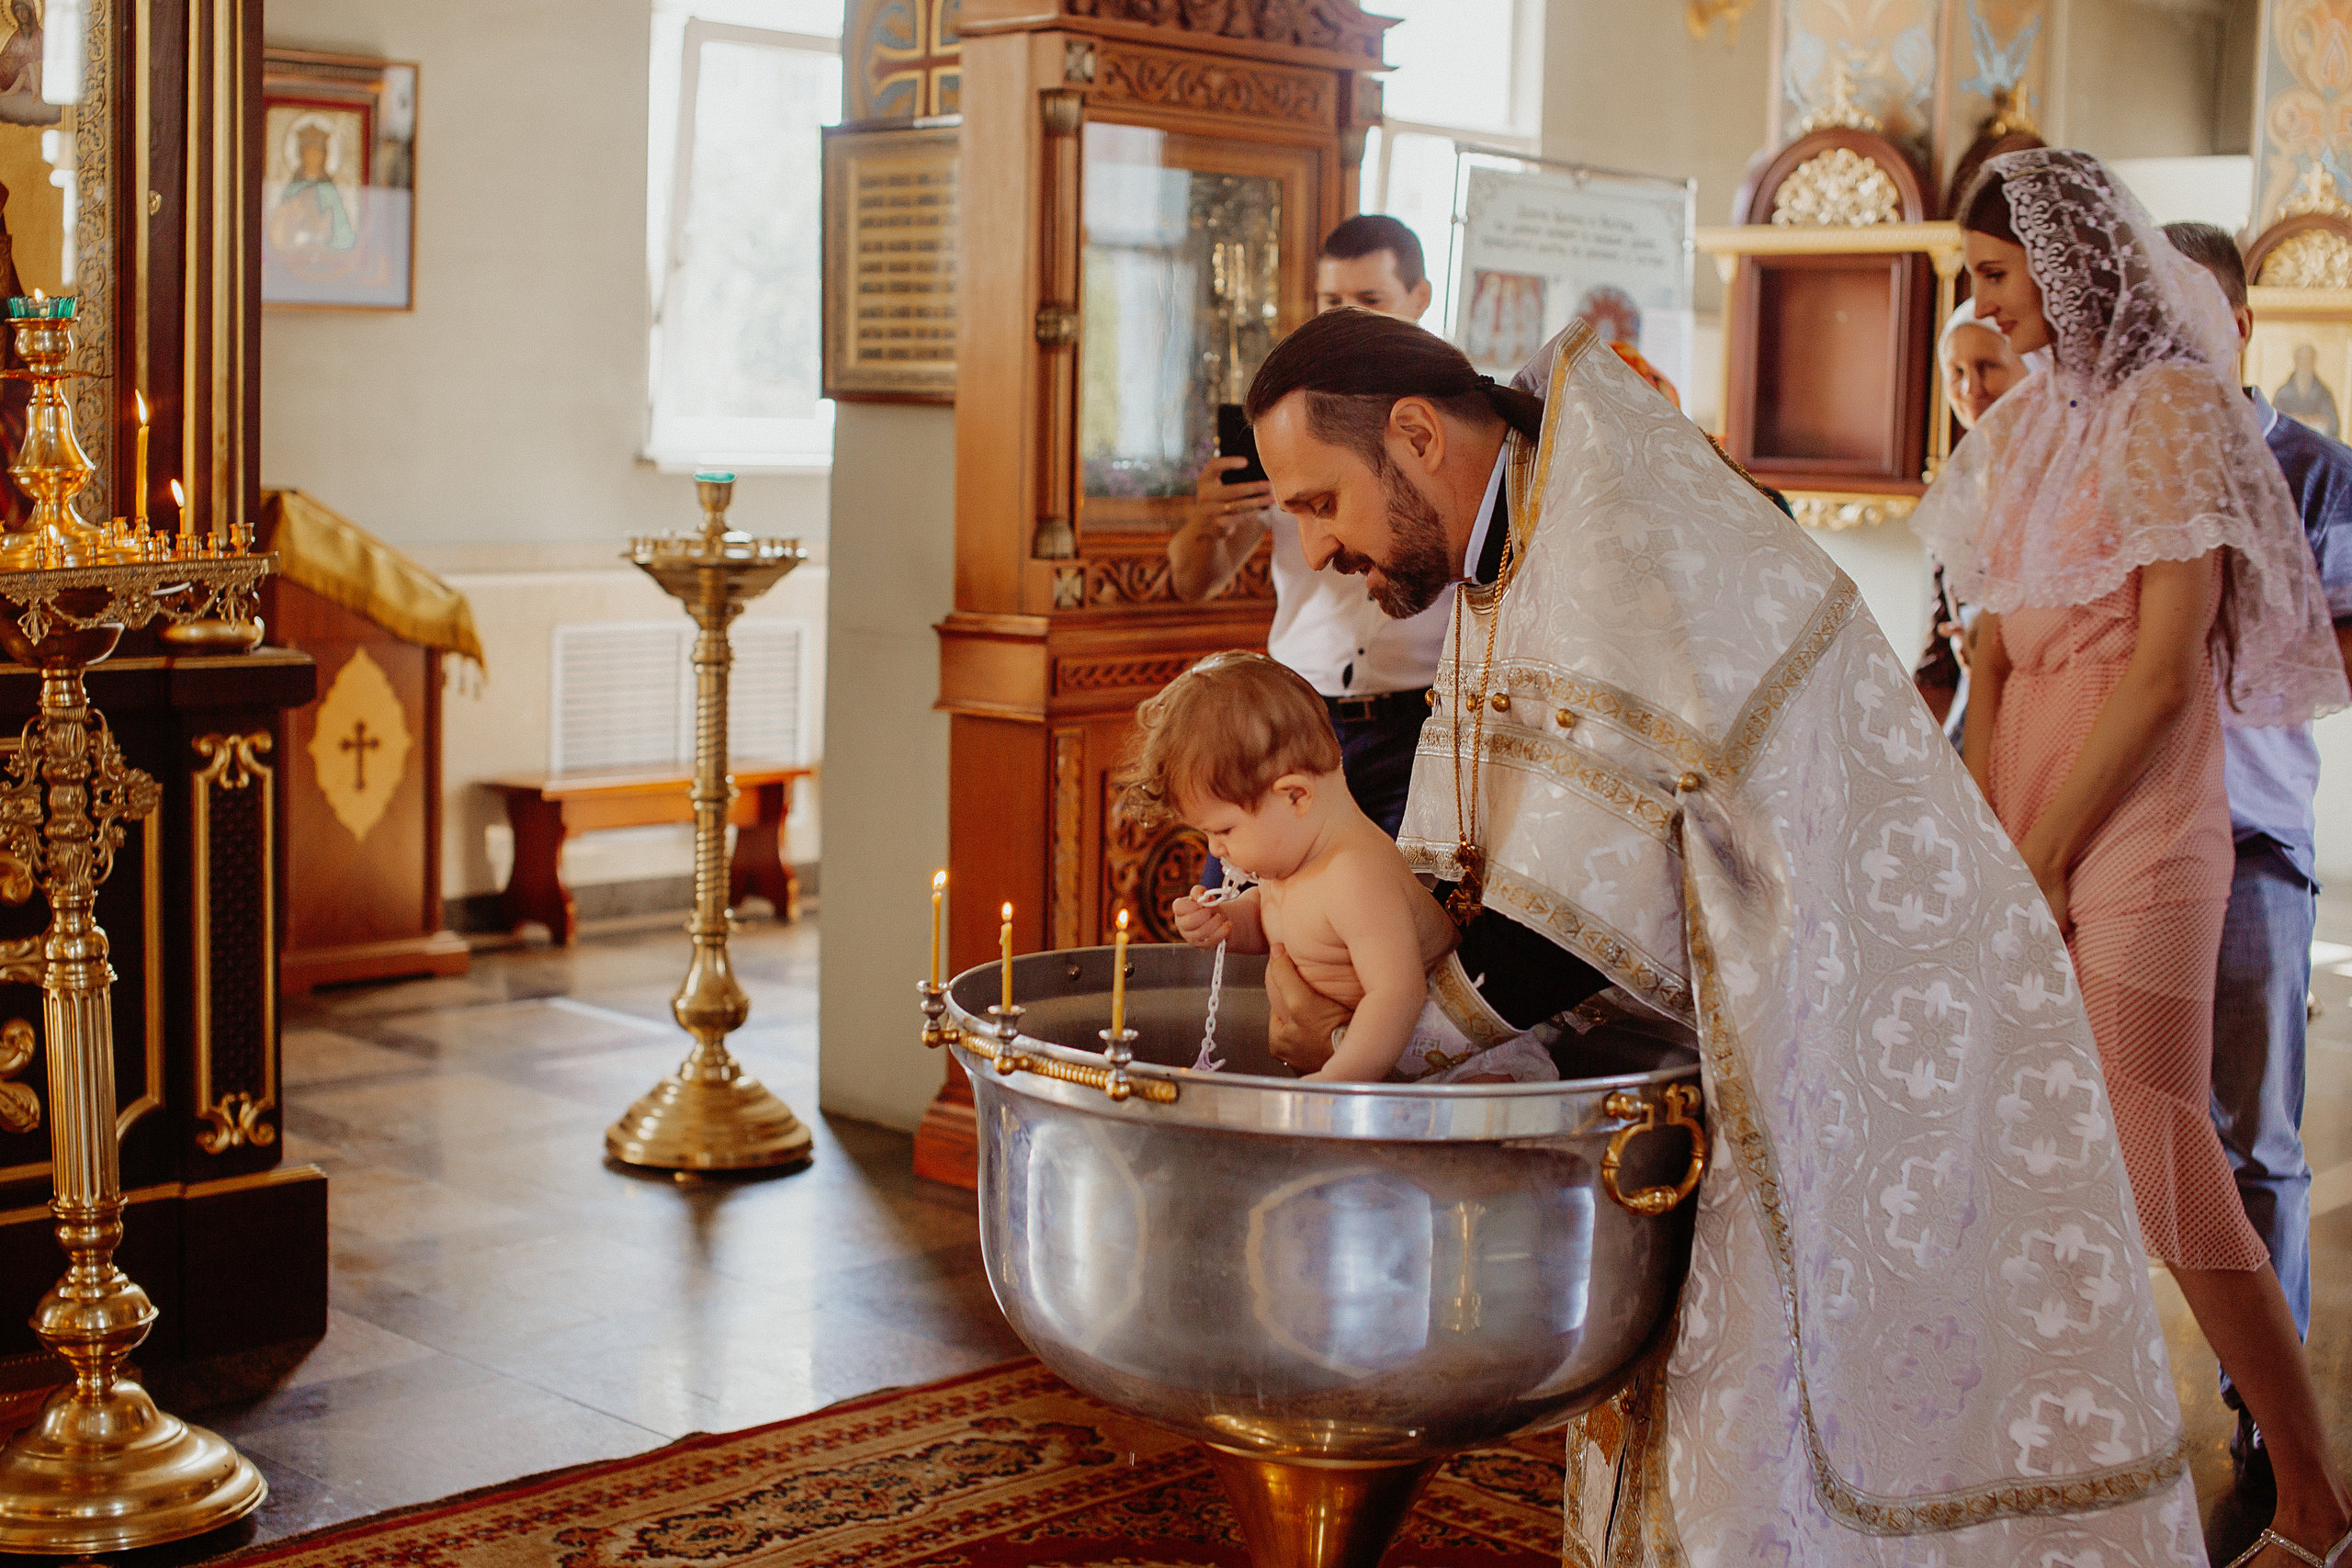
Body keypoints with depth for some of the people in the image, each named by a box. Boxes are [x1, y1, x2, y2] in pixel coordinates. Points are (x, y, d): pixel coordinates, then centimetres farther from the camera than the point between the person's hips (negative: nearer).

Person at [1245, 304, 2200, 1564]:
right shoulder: (1502, 578, 8)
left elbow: (1584, 903, -27)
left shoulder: (1621, 538, -23)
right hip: (1748, 1053, 9)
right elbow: (1453, 863, 9)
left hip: (1878, 1038, -9)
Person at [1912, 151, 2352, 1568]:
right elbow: (1995, 652, 11)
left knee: (2157, 1161, -5)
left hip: (2138, 816, -7)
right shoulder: (2030, 422, 14)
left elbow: (2164, 668, -14)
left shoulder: (2174, 408, -9)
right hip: (2024, 801, 7)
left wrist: (2040, 859, -13)